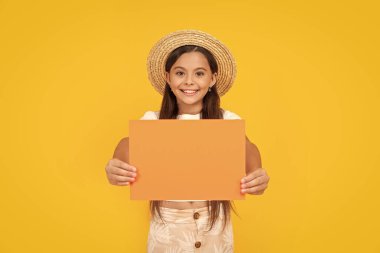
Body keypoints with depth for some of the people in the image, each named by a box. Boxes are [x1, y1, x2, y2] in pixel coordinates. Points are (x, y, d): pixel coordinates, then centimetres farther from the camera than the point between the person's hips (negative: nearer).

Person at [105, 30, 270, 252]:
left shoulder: (228, 121, -5)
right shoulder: (152, 121, -4)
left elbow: (245, 147, -22)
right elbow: (130, 144, -20)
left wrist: (256, 175, -44)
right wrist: (115, 167, -43)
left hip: (214, 227, 0)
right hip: (167, 227, 1)